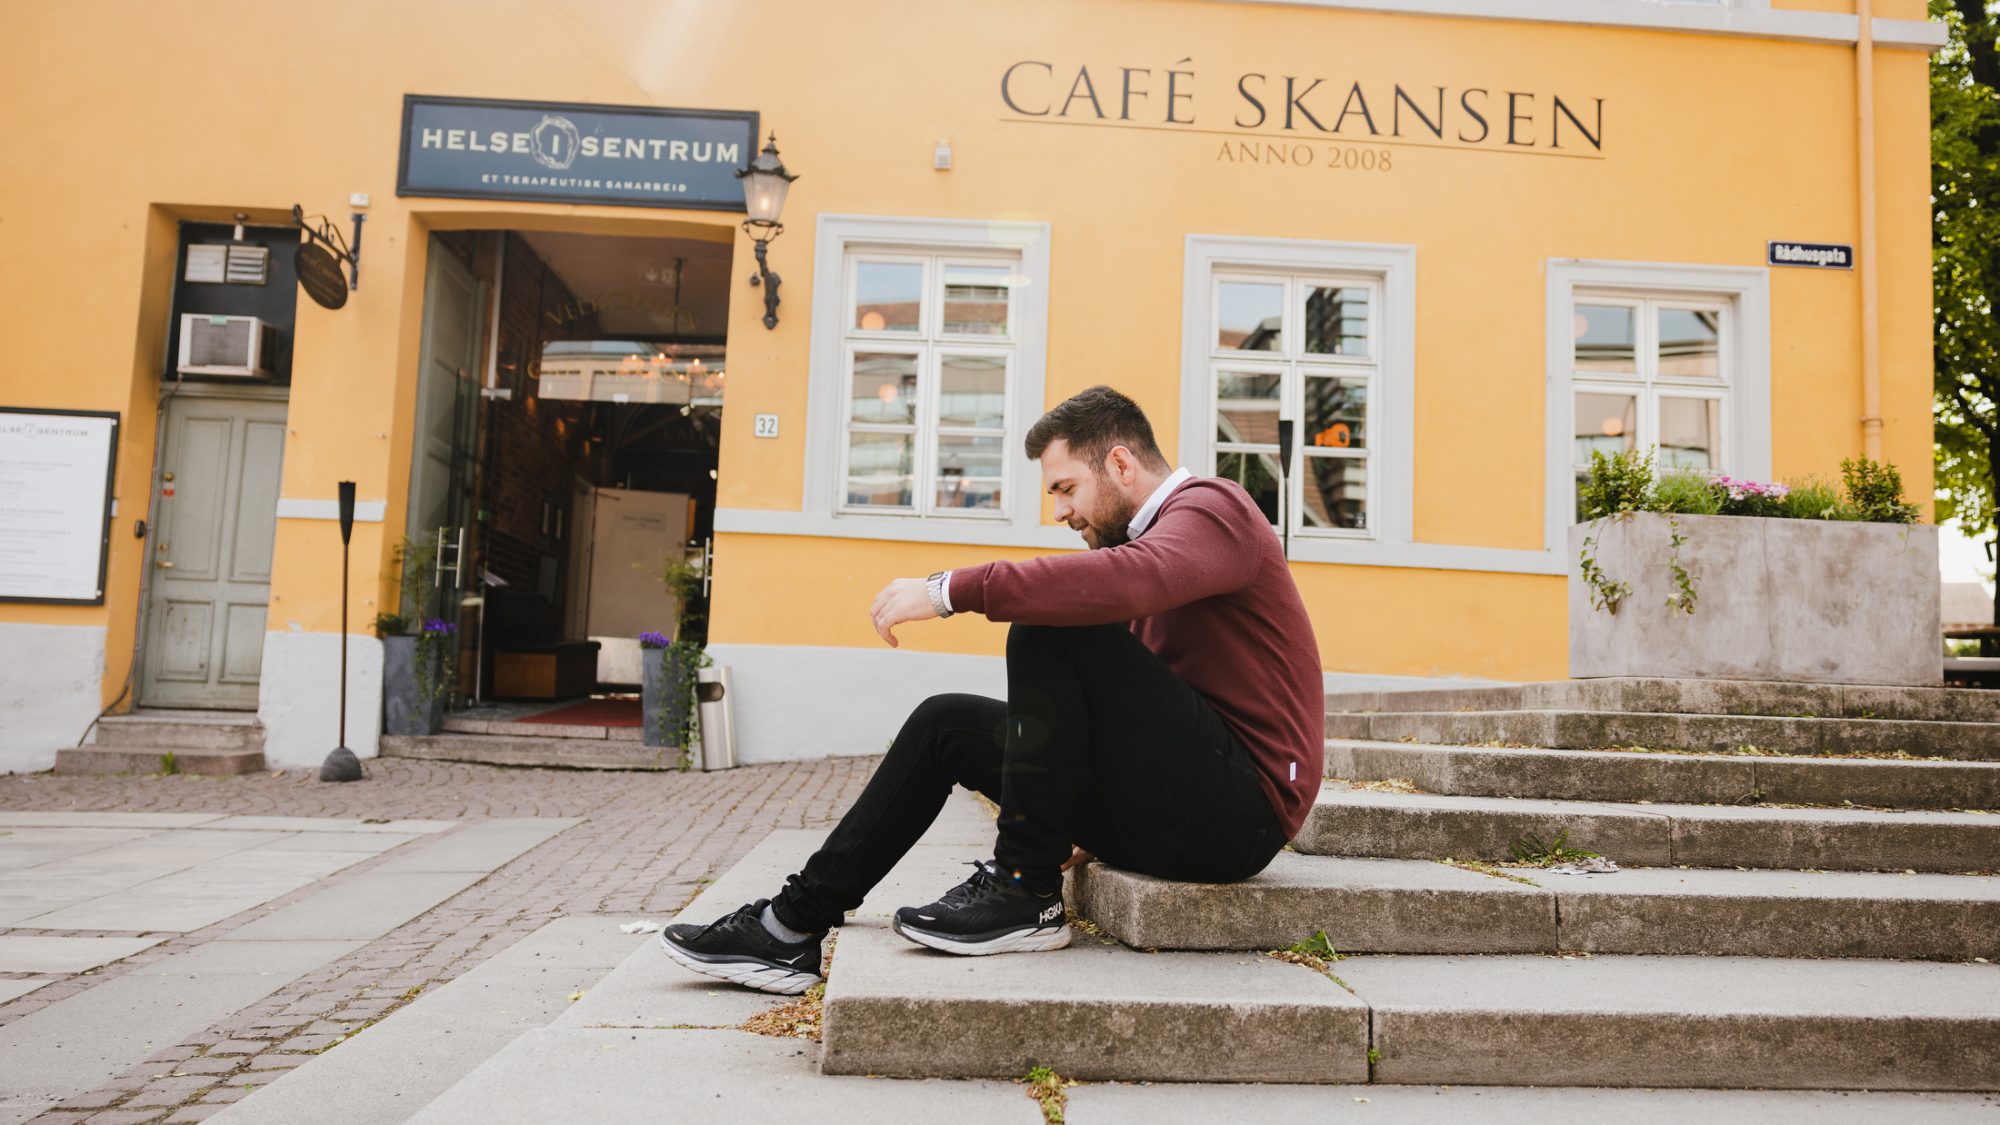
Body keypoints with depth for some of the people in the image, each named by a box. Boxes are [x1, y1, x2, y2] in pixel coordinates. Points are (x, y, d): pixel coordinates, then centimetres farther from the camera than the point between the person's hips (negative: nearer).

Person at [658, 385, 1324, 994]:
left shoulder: (1212, 507, -8)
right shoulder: (1157, 532, 22)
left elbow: (1128, 582, -33)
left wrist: (953, 590, -29)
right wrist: (1085, 825, 15)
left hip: (1241, 805, -9)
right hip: (1176, 807, 9)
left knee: (1049, 628, -25)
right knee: (946, 724, 5)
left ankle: (1025, 893, -17)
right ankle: (794, 926, 5)